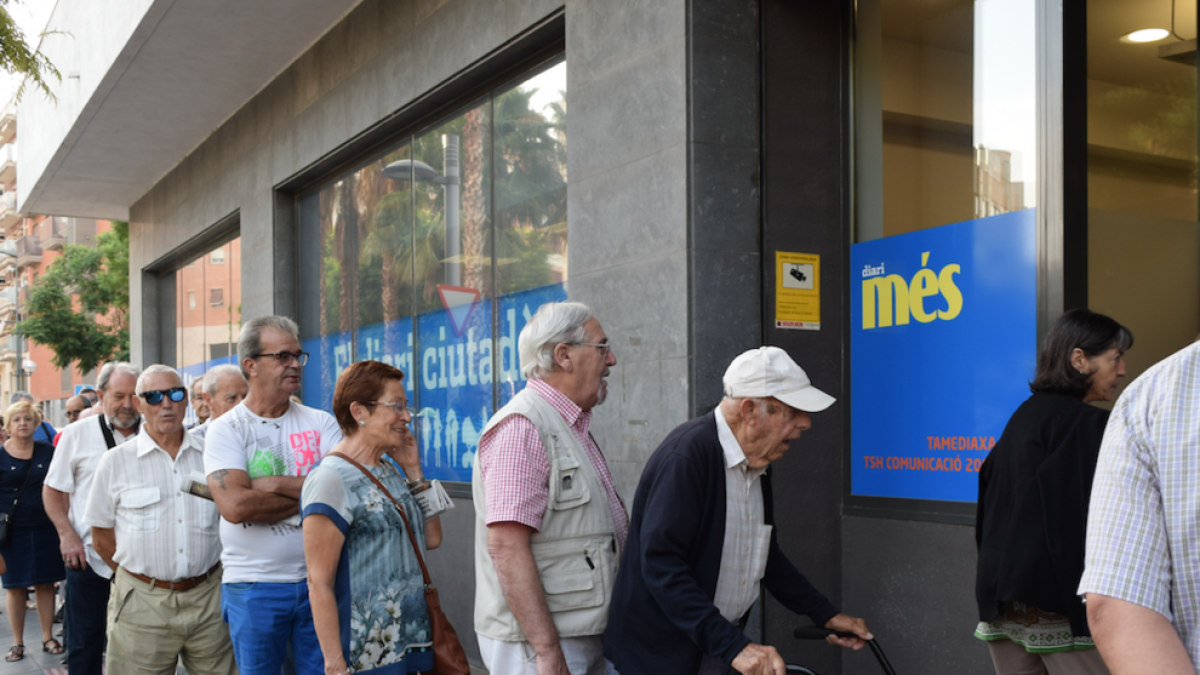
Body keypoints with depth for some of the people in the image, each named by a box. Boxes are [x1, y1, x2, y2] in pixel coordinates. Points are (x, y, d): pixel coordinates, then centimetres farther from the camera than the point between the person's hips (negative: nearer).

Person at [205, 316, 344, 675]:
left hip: (318, 578, 2)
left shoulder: (320, 423, 6)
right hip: (254, 587, -2)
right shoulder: (225, 429, -2)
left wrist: (276, 485, -14)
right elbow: (235, 506, -17)